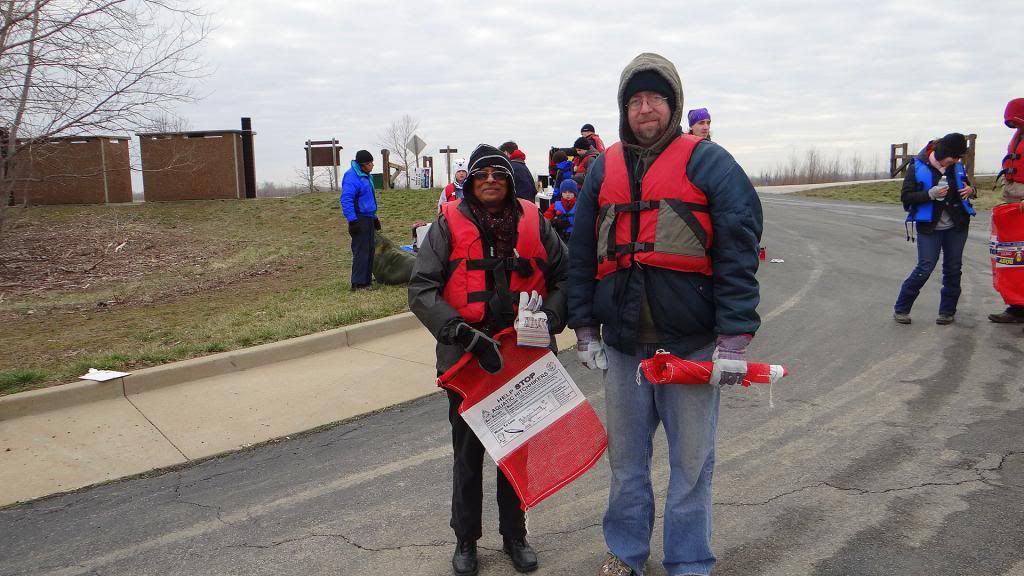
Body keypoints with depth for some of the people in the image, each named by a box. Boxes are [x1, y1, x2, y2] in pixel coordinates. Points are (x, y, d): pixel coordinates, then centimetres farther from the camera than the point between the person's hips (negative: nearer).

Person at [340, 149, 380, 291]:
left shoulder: (365, 175, 15)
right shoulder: (352, 177, -16)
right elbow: (346, 199, -23)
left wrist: (374, 217, 27)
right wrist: (352, 220, -26)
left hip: (368, 218, 10)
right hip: (359, 219, -10)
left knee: (369, 250, 12)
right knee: (361, 251, -9)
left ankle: (366, 279, 20)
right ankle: (358, 283, -7)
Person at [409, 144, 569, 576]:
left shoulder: (533, 223, 0)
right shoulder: (448, 225, -6)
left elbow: (564, 276, 6)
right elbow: (420, 289, -12)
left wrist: (549, 319, -12)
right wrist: (463, 333, -23)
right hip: (466, 358, -1)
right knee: (468, 450, 13)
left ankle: (514, 534, 34)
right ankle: (466, 538, 31)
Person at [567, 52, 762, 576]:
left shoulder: (708, 163, -3)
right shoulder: (604, 169, 10)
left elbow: (738, 253, -9)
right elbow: (581, 253, 12)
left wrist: (734, 338, -15)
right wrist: (585, 327, 9)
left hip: (691, 344, -3)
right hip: (622, 342, 4)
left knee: (691, 462, 8)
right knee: (625, 457, 16)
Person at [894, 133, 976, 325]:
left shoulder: (957, 167, 4)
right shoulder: (917, 167, -9)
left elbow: (967, 186, 19)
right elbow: (905, 196, -10)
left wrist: (971, 190, -5)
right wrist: (930, 194, -24)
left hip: (957, 227, 5)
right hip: (929, 228, -5)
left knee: (953, 269, 7)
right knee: (925, 268, -8)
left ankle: (948, 311, 18)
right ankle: (901, 309, 4)